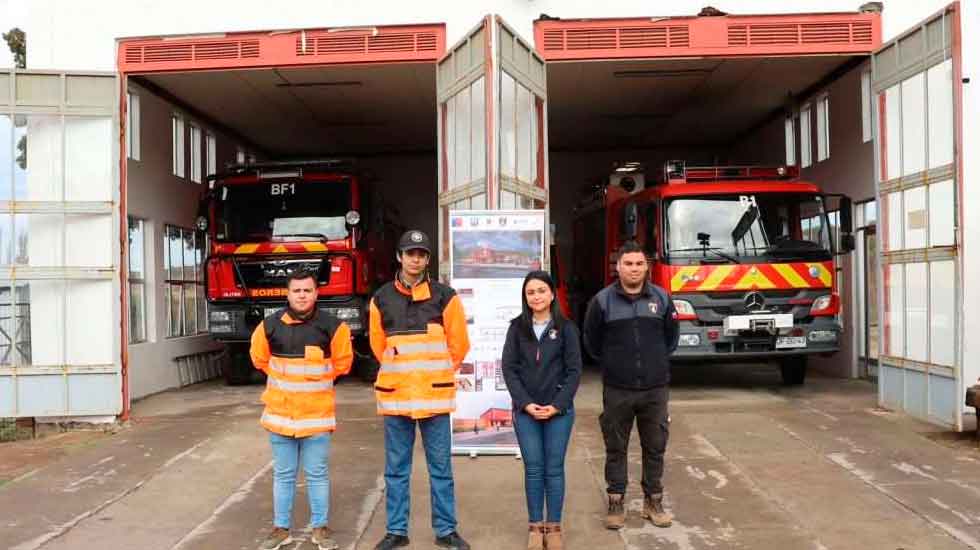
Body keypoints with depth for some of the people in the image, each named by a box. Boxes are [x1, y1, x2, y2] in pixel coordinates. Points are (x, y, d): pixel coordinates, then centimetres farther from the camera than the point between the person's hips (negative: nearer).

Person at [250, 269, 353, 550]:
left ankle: (320, 527, 20)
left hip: (317, 414, -2)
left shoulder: (332, 327, -8)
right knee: (283, 475, 13)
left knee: (317, 474, 7)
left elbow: (343, 361, 6)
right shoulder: (270, 326, -3)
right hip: (280, 413, 2)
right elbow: (259, 358, 15)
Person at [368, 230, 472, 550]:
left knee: (441, 467, 8)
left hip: (435, 395, -1)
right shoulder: (382, 299, 3)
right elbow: (378, 344, 14)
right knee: (396, 469, 10)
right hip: (394, 395, 1)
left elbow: (458, 343, 4)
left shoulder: (445, 297, -1)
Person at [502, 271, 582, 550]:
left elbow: (574, 370, -1)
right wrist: (525, 403, -10)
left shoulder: (566, 328, 1)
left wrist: (557, 405, -10)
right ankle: (535, 526, 16)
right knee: (533, 469, 5)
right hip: (525, 410, 1)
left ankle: (554, 527, 15)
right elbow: (509, 368, 1)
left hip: (559, 410, -1)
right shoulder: (517, 327, 3)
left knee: (554, 469, 5)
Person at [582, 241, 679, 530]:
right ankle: (616, 503, 19)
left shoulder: (662, 298, 2)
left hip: (655, 388, 2)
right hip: (617, 389, -2)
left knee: (655, 447, 10)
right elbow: (592, 341, 6)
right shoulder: (602, 300, -5)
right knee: (616, 448, 7)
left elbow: (671, 337, 16)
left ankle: (653, 501, 25)